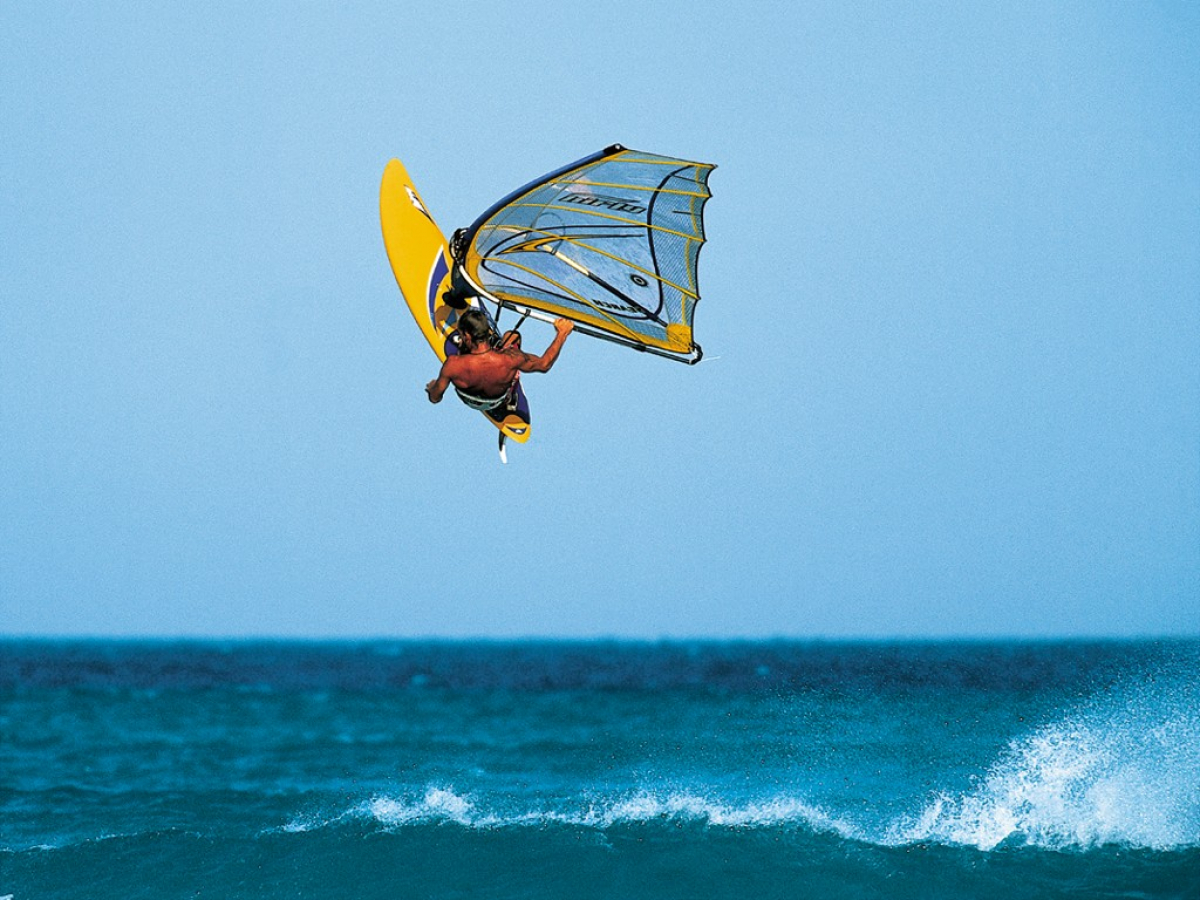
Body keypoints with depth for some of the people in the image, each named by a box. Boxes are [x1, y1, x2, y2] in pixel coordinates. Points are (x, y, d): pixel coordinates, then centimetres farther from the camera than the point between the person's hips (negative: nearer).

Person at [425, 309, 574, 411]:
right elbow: (544, 364, -22)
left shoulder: (453, 365, -43)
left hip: (468, 400, 0)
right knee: (513, 336, 19)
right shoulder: (509, 359, -43)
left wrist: (431, 388, 0)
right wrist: (562, 334, -12)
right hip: (498, 402, 0)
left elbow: (434, 398, -24)